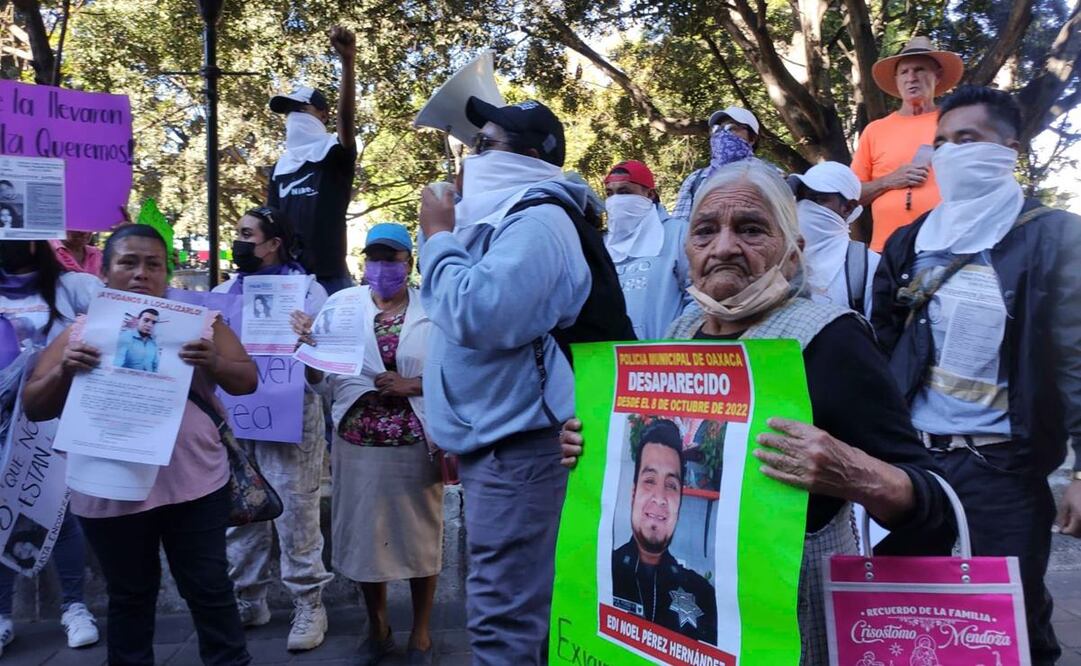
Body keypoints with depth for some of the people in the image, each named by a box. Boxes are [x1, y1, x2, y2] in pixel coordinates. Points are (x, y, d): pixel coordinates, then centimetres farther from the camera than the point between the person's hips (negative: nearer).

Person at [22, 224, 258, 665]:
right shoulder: (80, 331, 3)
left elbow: (247, 381, -1)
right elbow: (33, 408, 4)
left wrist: (213, 362, -22)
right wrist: (65, 371, -16)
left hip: (193, 484, -1)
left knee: (209, 590, 9)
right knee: (129, 597, 17)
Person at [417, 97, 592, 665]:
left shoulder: (535, 223, -16)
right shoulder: (504, 218, 15)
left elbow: (477, 314, -27)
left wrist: (438, 237, -12)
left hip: (514, 450, -10)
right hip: (490, 442, 10)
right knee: (512, 610, 21)